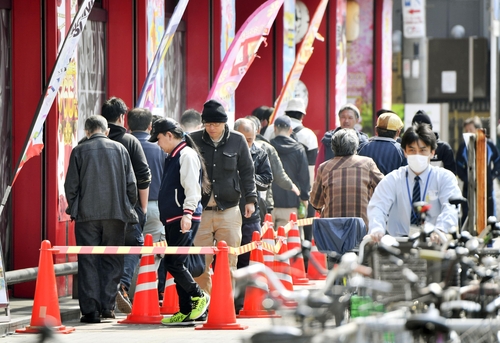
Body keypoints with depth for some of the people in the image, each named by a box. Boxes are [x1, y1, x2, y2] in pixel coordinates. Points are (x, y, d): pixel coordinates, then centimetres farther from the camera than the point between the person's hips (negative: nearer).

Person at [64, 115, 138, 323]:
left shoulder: (79, 151, 2)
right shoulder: (119, 149, 7)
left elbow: (71, 185, 1)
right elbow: (131, 184, 7)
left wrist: (73, 208, 15)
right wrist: (128, 208, 18)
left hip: (87, 214, -1)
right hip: (115, 213, 1)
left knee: (88, 262, 1)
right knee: (112, 261, 10)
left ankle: (90, 310, -3)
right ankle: (107, 305, 3)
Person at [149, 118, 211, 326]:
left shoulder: (187, 155, -10)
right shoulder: (173, 157, 20)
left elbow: (192, 187, -19)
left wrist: (187, 213, -26)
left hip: (185, 219, -10)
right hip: (173, 219, 10)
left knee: (173, 263, -13)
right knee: (175, 264, 8)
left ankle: (199, 297, 0)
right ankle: (185, 312, 11)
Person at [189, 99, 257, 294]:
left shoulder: (237, 141, 3)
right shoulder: (194, 140, 2)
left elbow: (247, 172, 10)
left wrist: (250, 198, 5)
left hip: (229, 210, 0)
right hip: (200, 210, 0)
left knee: (228, 263, 2)